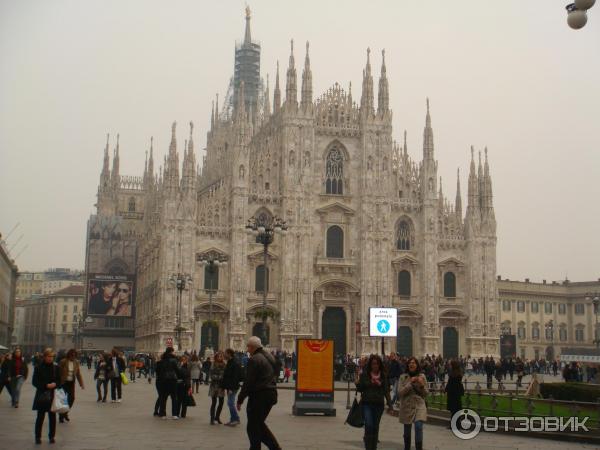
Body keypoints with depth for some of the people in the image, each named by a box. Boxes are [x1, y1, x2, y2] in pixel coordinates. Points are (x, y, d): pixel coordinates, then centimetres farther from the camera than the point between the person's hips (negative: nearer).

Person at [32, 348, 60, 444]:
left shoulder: (55, 367, 6)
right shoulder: (38, 368, -3)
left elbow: (59, 380, 11)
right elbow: (34, 382, -4)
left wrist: (55, 384, -11)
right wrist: (46, 385, -15)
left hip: (53, 396, 2)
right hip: (42, 396, -2)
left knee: (52, 417, 4)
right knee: (40, 416, 1)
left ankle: (51, 436, 14)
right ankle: (38, 437, 9)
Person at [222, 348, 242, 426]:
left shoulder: (235, 364, -15)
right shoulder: (229, 363, 16)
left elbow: (235, 377, -21)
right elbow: (225, 376, 20)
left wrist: (231, 388, -25)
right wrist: (223, 386, 16)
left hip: (233, 387, -10)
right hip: (229, 387, 10)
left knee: (230, 403, -10)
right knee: (230, 403, 11)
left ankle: (236, 419, -4)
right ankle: (233, 419, 17)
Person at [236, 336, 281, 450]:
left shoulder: (254, 360, -15)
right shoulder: (269, 356, 12)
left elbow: (248, 382, -17)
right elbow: (275, 373, 17)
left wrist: (240, 399, -10)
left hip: (258, 396, -9)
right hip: (271, 393, 9)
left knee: (253, 427, 2)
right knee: (259, 424, 19)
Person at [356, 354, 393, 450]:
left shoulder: (383, 376, 4)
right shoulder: (364, 374, -1)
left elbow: (386, 390, 5)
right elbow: (360, 389, 3)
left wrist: (389, 404, 0)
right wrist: (357, 383, -16)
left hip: (379, 404, 2)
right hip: (367, 403, -2)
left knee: (375, 427, 9)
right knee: (369, 425, -15)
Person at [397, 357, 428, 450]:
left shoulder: (421, 376, 1)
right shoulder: (403, 377, -3)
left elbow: (425, 394, 4)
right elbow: (400, 393, -12)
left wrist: (422, 385, -15)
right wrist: (410, 383, -19)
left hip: (419, 405, 0)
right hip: (406, 406, 1)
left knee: (418, 427, -20)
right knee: (407, 430, 11)